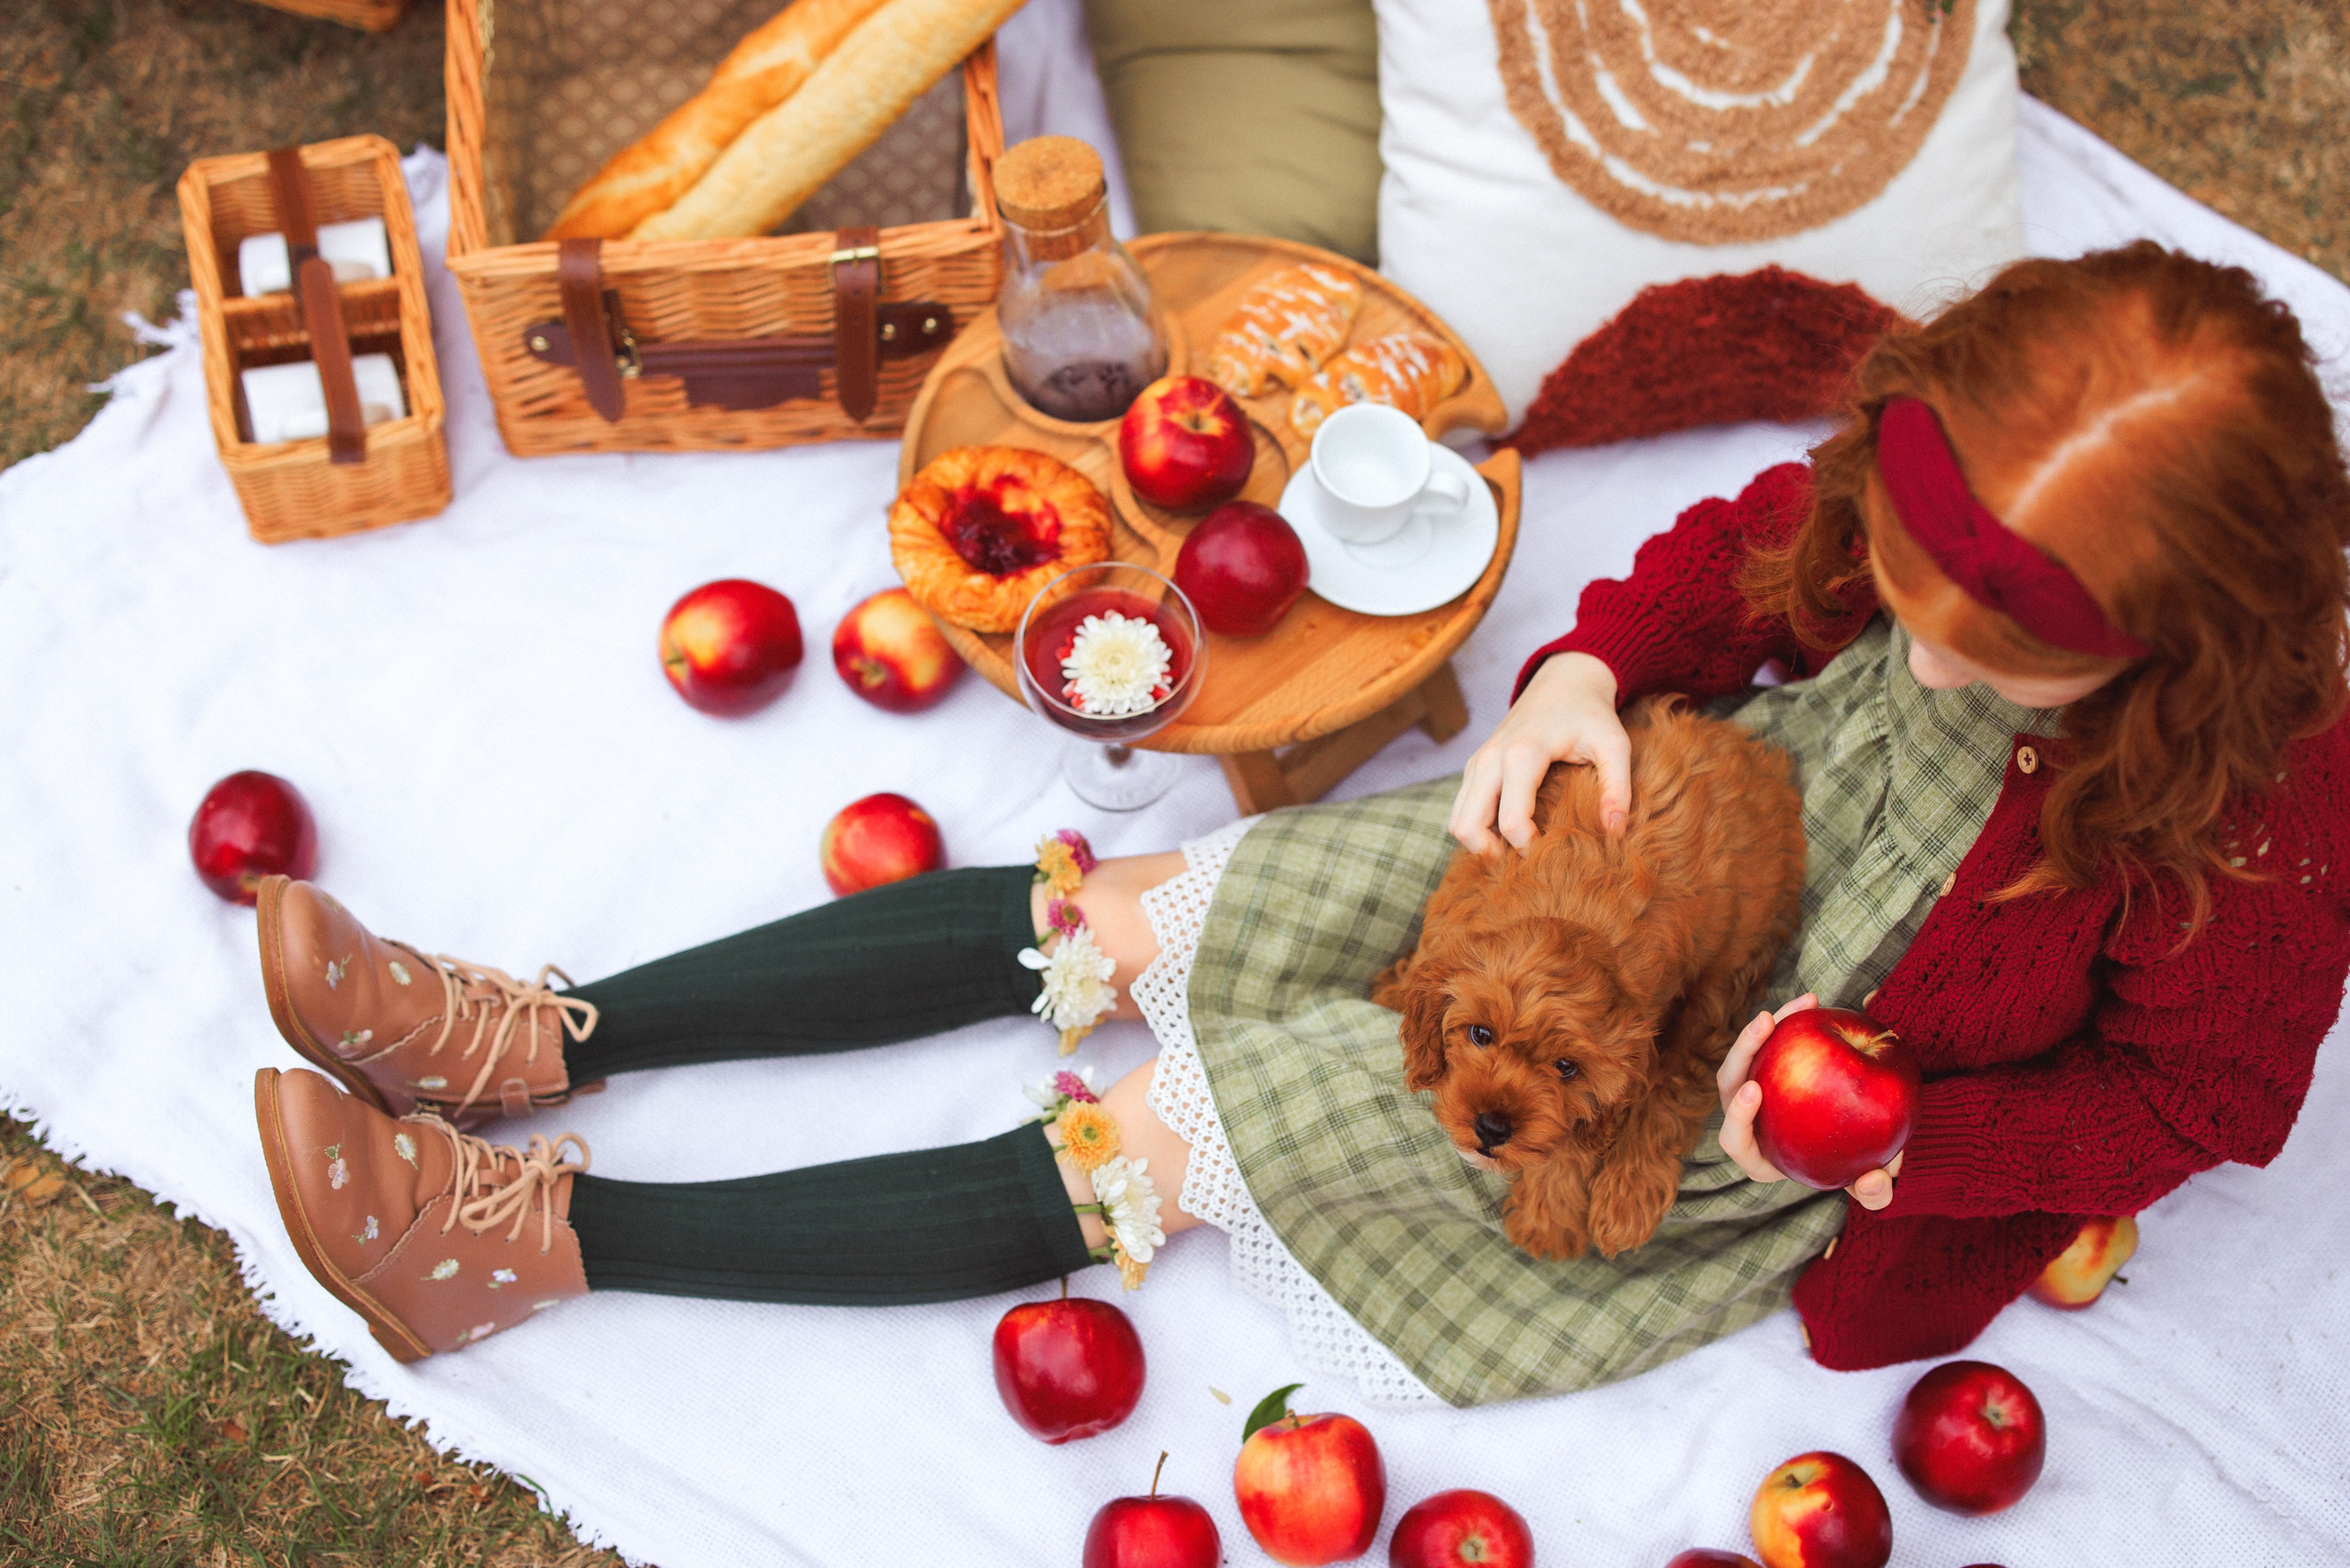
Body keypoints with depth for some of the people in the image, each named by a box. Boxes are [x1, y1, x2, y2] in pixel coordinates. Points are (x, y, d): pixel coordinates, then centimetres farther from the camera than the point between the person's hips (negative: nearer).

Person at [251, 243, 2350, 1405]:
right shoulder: (1940, 491, -18)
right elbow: (1747, 548, -1)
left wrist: (1903, 1137, -26)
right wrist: (1586, 670, -20)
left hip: (1726, 1127, -5)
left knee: (1162, 1147, -13)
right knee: (1103, 918, -5)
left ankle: (549, 1230, -8)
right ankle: (551, 1037, 3)